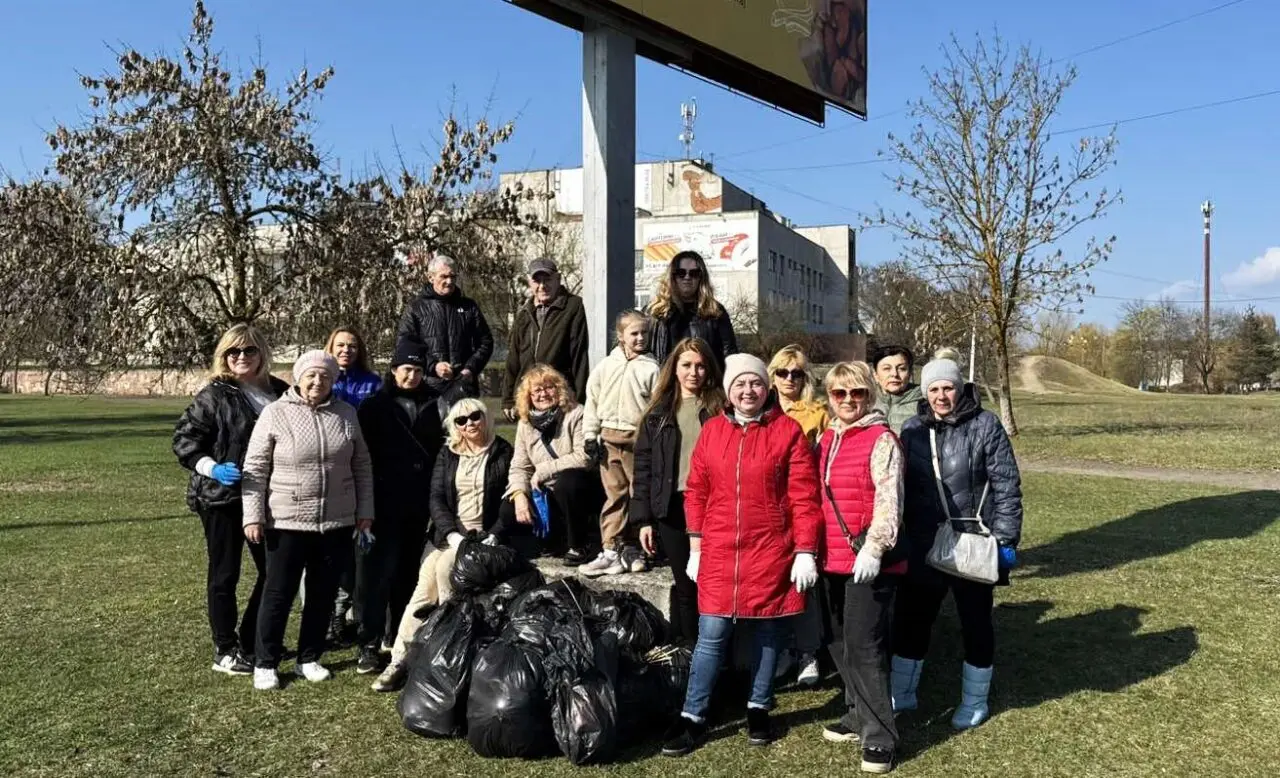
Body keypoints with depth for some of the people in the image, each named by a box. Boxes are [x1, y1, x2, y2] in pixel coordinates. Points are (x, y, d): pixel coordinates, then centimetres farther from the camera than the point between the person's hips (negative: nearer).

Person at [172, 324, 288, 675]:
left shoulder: (279, 391, 4)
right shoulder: (214, 395, -9)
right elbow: (183, 439, -8)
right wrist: (211, 467, -21)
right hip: (222, 497, -5)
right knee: (224, 575, 7)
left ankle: (252, 642, 28)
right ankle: (225, 651, 19)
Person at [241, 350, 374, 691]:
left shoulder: (346, 414, 4)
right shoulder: (275, 413, -5)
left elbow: (362, 466, 10)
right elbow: (255, 469, -4)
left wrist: (365, 511, 8)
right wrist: (253, 516, -7)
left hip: (337, 522, 3)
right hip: (287, 522, -3)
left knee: (323, 593, 12)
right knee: (279, 593, 5)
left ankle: (309, 659, 26)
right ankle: (265, 663, 19)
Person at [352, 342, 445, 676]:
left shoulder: (431, 406, 10)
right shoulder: (375, 407, 0)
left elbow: (439, 449, 14)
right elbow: (363, 454, -5)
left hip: (419, 504, 4)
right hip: (385, 504, -4)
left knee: (409, 572, 11)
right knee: (379, 571, -5)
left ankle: (400, 635, 23)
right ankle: (370, 644, -2)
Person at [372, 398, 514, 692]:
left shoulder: (503, 452, 0)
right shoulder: (447, 455, 12)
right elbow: (437, 499, 3)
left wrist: (492, 538, -15)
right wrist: (454, 535, -11)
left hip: (486, 536, -3)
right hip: (451, 536, 4)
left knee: (444, 568, -23)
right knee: (424, 588, -8)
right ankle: (400, 660, -2)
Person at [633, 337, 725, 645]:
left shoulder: (719, 410, 3)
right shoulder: (658, 414, 9)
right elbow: (643, 466, 7)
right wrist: (643, 518, 1)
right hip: (672, 508, 2)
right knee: (685, 585, 6)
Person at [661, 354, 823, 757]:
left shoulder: (788, 431, -4)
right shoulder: (711, 431, 4)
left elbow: (804, 496, -6)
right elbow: (696, 492, 8)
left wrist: (805, 551, -9)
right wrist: (695, 547, 6)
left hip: (772, 550, -1)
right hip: (720, 551, 2)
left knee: (768, 631, 11)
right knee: (712, 635, 2)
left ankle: (758, 710, 29)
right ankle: (693, 718, 13)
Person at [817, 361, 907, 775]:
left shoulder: (881, 439, -8)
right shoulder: (825, 440, 13)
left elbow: (889, 500, -15)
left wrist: (873, 548, -22)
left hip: (870, 560, -7)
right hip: (833, 557, 7)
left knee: (864, 643, -7)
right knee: (841, 642, 14)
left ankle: (880, 735, 4)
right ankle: (859, 715, 31)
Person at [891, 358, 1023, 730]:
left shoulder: (985, 426, -7)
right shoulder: (912, 429, 3)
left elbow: (1006, 486, -8)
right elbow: (901, 487, 8)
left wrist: (1005, 539, -11)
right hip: (922, 547, 3)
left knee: (975, 623, 12)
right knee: (910, 620, 12)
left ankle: (974, 701, 30)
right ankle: (901, 694, 30)